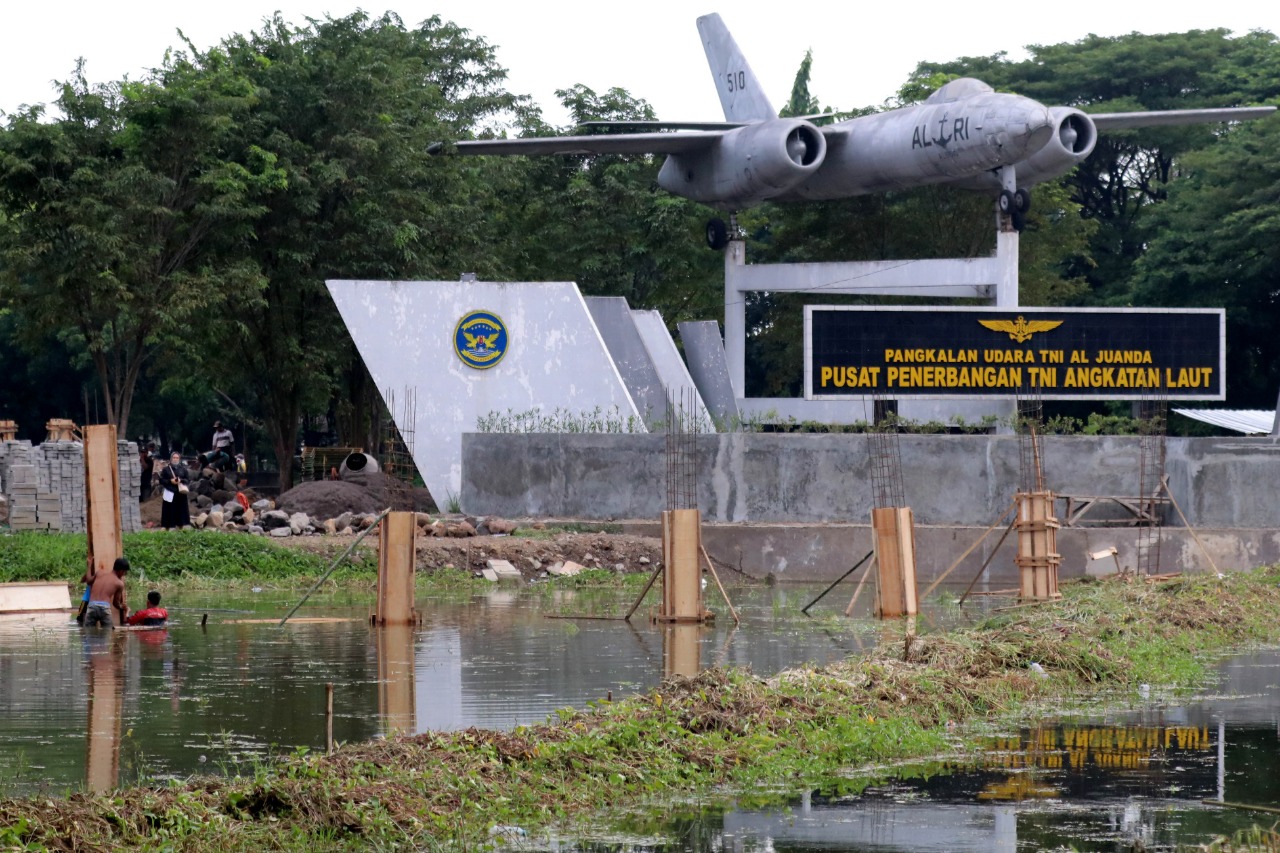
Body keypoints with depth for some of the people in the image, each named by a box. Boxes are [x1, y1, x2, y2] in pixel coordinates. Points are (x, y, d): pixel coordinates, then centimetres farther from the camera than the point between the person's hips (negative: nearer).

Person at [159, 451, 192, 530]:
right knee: (170, 511, -4)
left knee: (181, 511, 3)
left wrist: (181, 480, -12)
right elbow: (161, 480, 0)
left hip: (181, 493, 2)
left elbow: (188, 479, 7)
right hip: (170, 493, -2)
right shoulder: (166, 469, 3)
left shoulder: (183, 469, 10)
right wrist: (170, 481, -14)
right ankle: (168, 528, -2)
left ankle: (181, 527, 9)